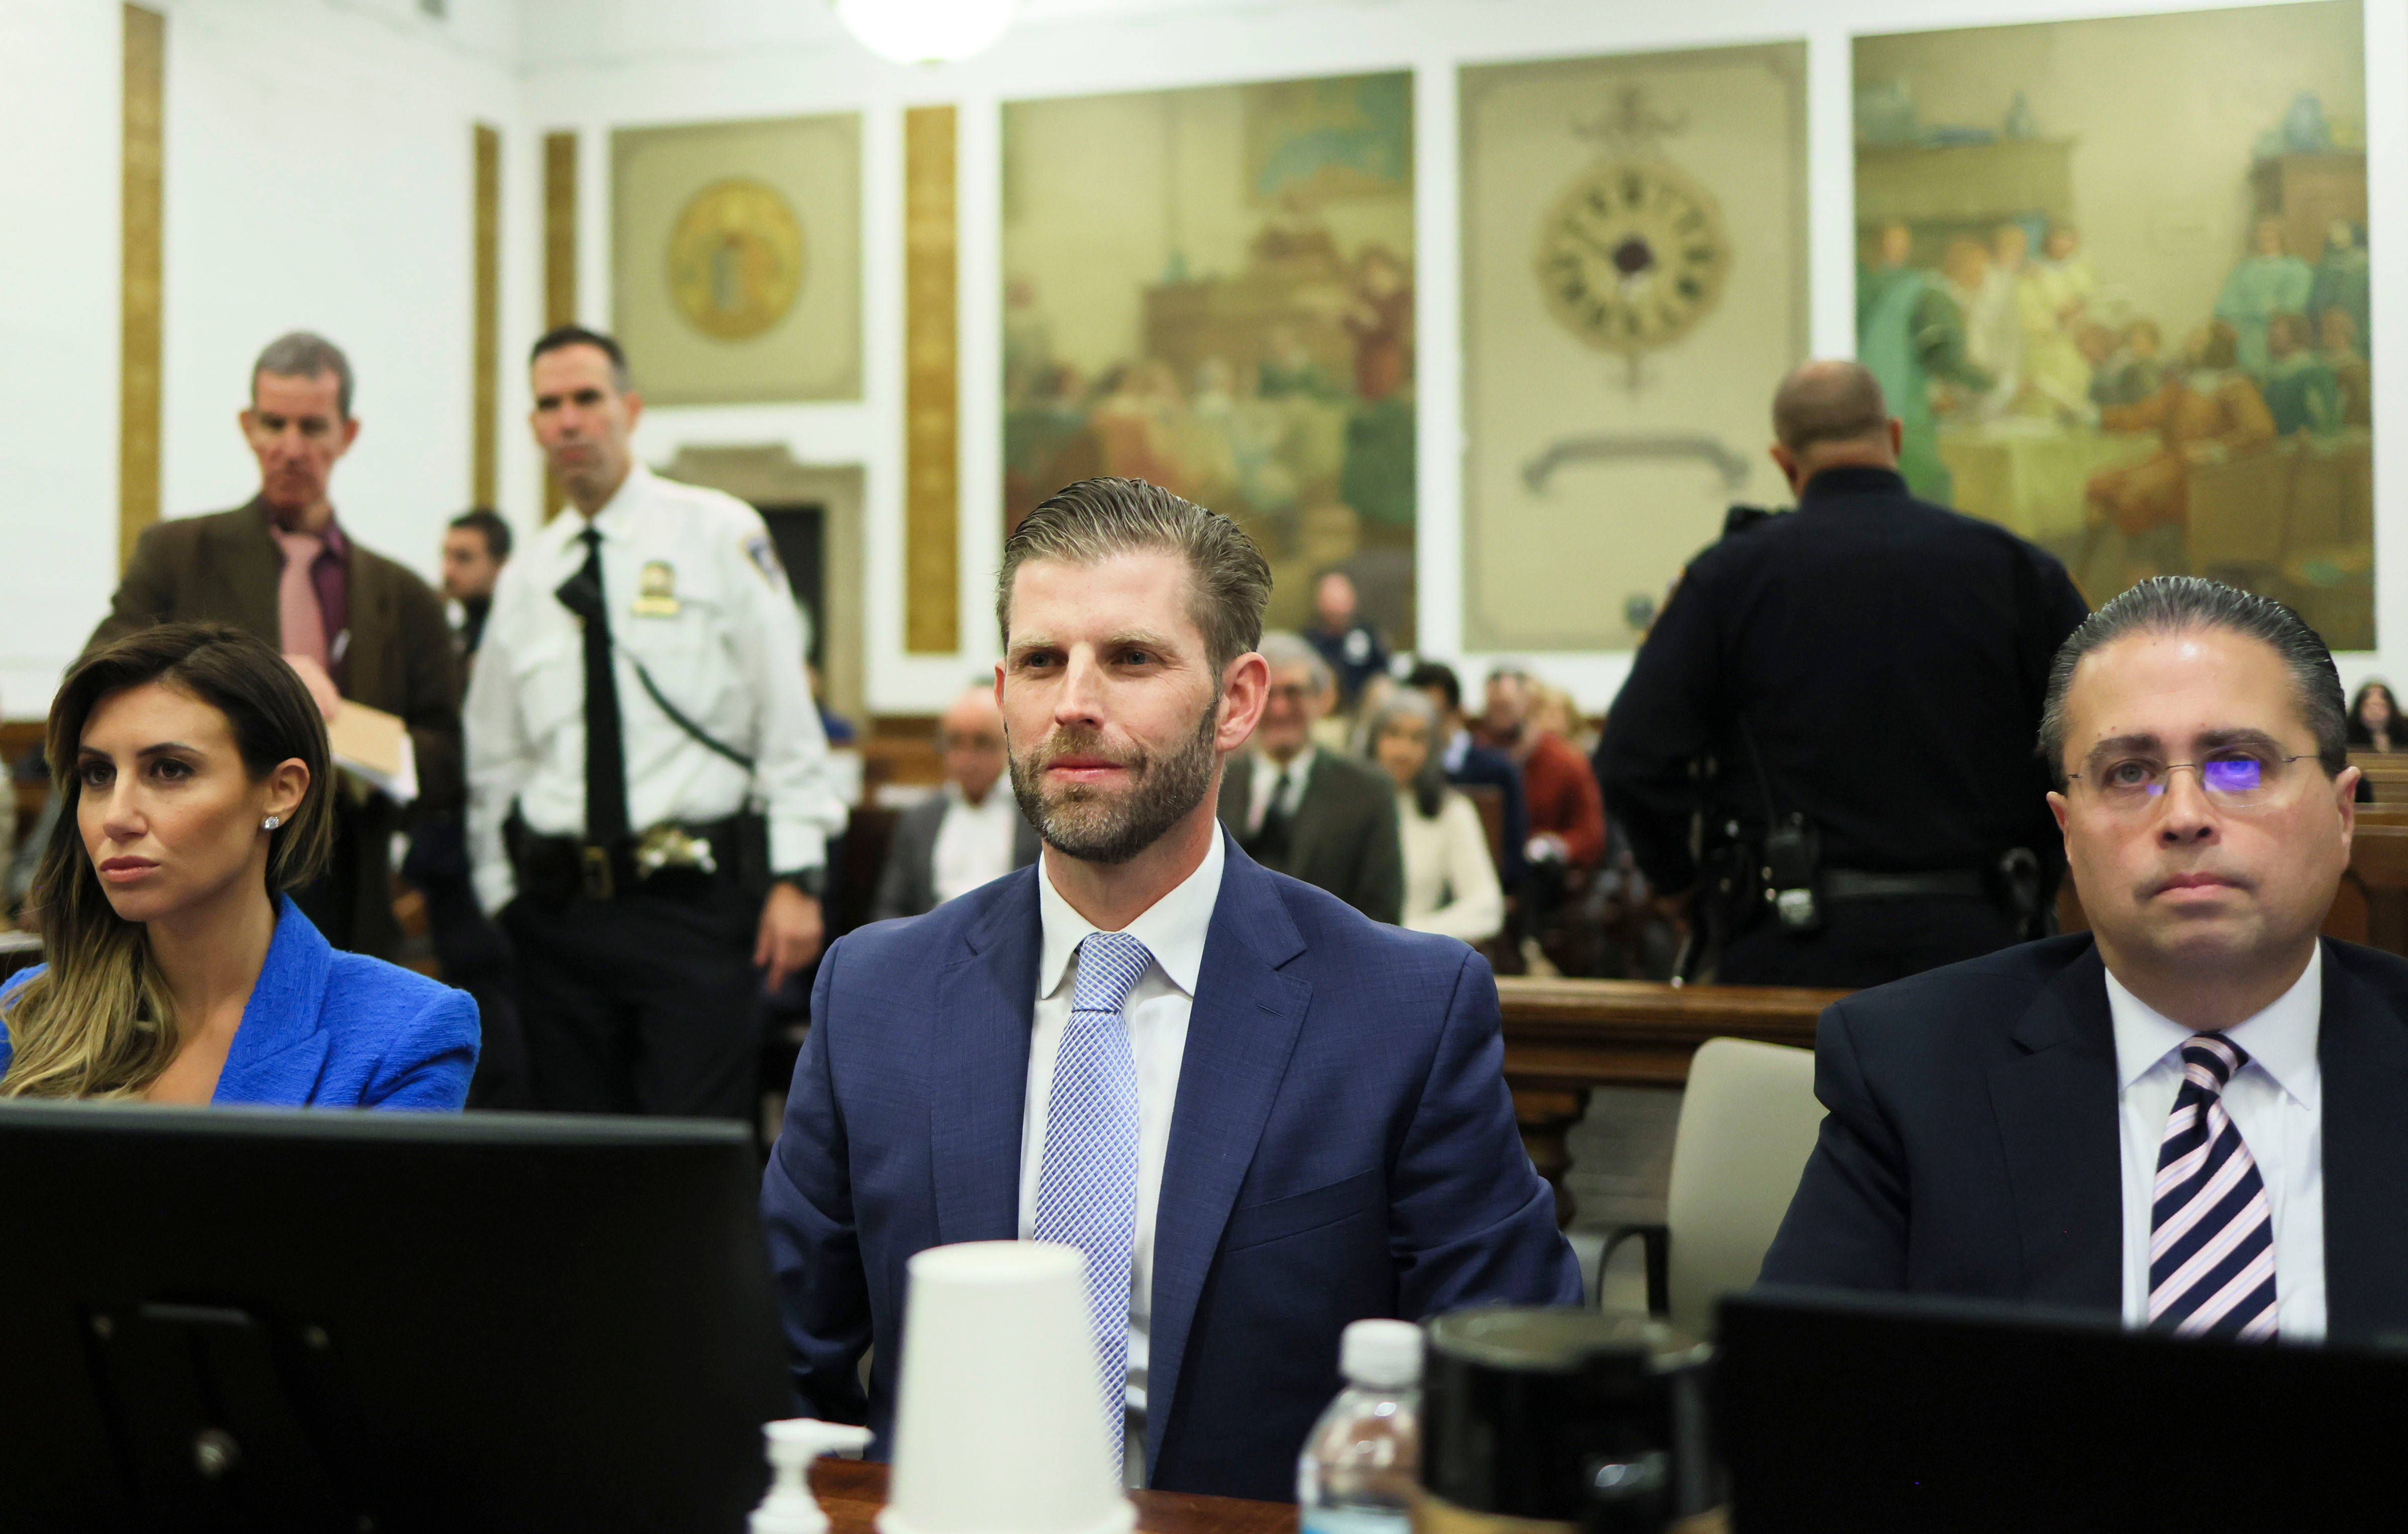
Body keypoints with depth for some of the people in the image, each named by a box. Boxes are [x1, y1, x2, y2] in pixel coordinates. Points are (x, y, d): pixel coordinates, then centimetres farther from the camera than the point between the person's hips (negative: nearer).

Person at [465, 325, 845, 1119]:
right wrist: (500, 895, 10)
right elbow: (492, 756, 17)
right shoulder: (523, 579, 13)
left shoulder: (720, 534, 0)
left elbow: (786, 717, -4)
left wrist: (796, 876, -10)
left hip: (695, 902, -4)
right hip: (561, 907, 4)